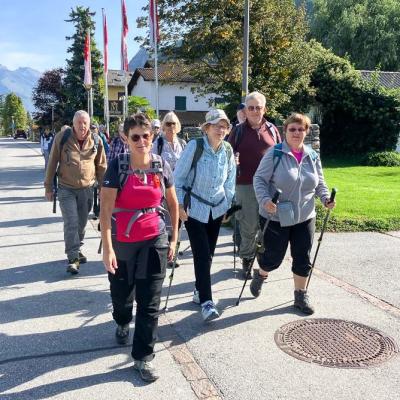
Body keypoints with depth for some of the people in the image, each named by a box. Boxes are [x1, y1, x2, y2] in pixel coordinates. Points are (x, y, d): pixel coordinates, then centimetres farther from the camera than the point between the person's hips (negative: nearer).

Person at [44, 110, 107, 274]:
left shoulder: (96, 141, -3)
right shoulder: (61, 138, -9)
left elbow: (101, 167, 6)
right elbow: (52, 163, -2)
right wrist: (48, 187, 0)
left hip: (87, 189, 3)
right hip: (66, 189, -2)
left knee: (82, 223, 14)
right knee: (71, 223, -9)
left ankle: (76, 249, 36)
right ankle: (73, 258, -3)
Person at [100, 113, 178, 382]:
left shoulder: (161, 166, -3)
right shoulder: (118, 166, -11)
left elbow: (173, 204, 8)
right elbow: (105, 209, -14)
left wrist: (174, 239, 8)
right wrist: (107, 248, -19)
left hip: (155, 241, 1)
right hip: (122, 242, -1)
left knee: (150, 302, 1)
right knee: (121, 294, 18)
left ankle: (143, 357, 16)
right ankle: (123, 323, 53)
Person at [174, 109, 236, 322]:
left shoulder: (227, 150, -2)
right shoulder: (195, 146, -15)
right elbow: (178, 176, -10)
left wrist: (228, 204, 12)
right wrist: (179, 205, -12)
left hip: (217, 209, 5)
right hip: (194, 209, -4)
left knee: (208, 254, 11)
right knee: (202, 254, -10)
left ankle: (199, 291, 30)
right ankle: (206, 301, -3)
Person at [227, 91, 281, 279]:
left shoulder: (272, 129, 10)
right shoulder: (238, 130, 4)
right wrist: (232, 161, -14)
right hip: (246, 184, -2)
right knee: (249, 225, 2)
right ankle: (246, 260, 20)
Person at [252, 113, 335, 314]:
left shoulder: (313, 156, 4)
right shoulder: (274, 154, -11)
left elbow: (319, 183, 14)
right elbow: (259, 179, -11)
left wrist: (326, 198, -4)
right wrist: (265, 200, -26)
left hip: (304, 218, 4)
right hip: (276, 217, -4)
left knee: (303, 258, 8)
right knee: (274, 256, 7)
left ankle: (300, 296, 26)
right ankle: (260, 275, 41)